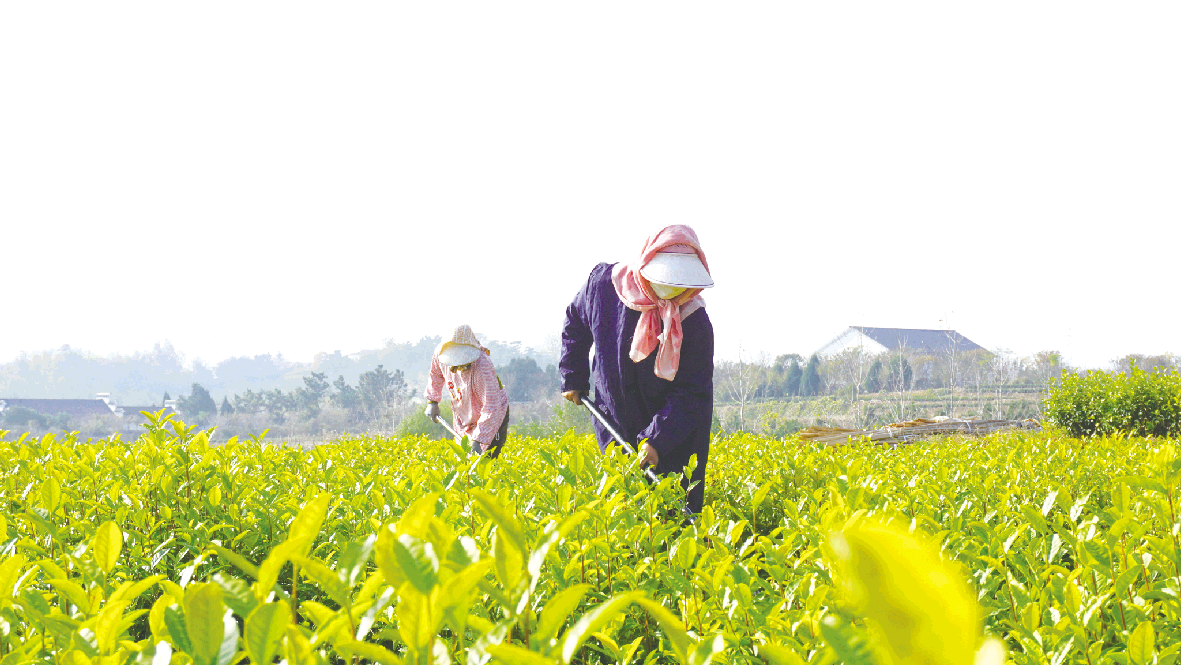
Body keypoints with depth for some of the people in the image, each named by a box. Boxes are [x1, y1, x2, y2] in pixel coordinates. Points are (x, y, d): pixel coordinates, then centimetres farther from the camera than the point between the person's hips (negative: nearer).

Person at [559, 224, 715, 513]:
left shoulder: (695, 322, -17)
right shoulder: (603, 283, -10)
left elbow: (691, 393, -15)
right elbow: (575, 322, 13)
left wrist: (658, 440, -25)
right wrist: (573, 378, 14)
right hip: (616, 425, 2)